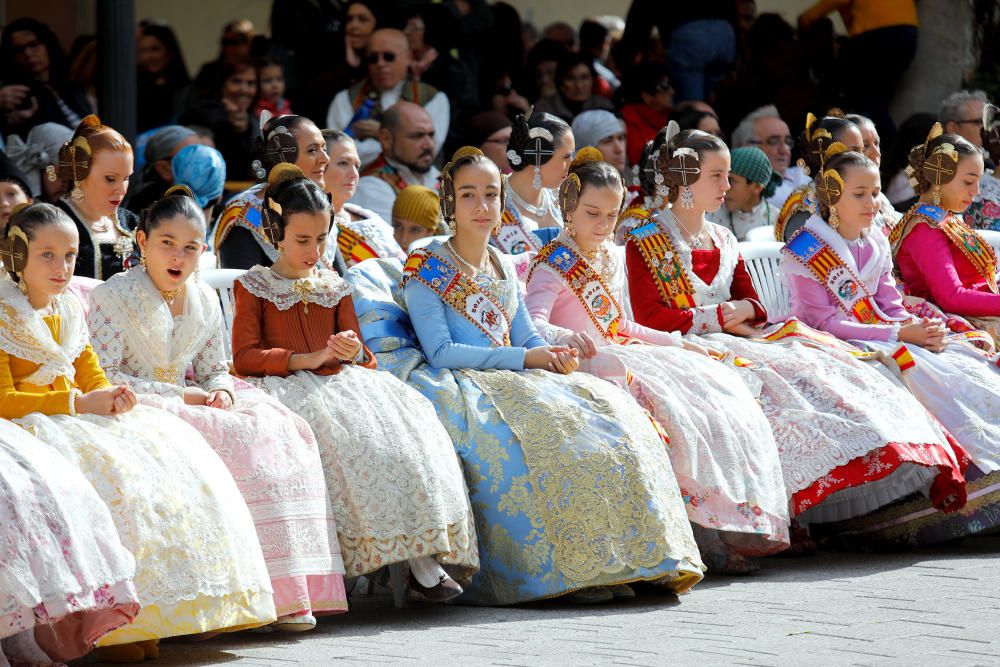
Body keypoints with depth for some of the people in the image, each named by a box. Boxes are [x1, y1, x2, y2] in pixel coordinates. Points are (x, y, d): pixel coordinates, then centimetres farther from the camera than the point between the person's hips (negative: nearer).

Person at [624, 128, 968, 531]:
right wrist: (718, 316, -11)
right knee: (774, 376, -35)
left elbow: (754, 309, 17)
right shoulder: (647, 243, 2)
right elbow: (649, 317, -8)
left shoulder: (724, 242, 23)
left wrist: (742, 313, -8)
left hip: (736, 342, 6)